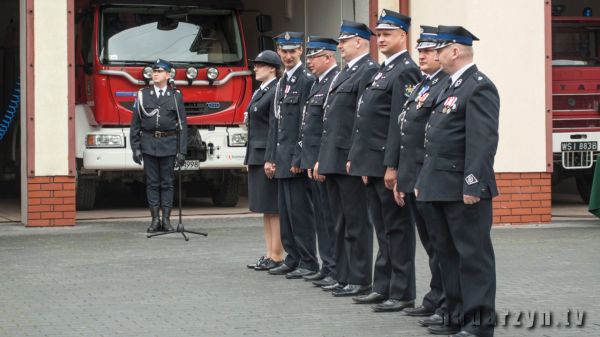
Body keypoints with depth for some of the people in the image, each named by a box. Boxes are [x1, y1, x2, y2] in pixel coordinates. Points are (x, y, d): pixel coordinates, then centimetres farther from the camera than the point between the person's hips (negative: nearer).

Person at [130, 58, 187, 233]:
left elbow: (182, 125, 2)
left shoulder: (175, 96, 3)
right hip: (149, 144, 1)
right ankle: (155, 220, 7)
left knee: (167, 183, 3)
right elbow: (135, 124, 5)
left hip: (169, 144, -1)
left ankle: (166, 219, 7)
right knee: (152, 183, 3)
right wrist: (135, 148, -2)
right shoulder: (143, 95, 4)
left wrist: (182, 151, -4)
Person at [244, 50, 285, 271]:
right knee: (266, 210, 11)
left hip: (268, 156, -10)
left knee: (273, 209, -5)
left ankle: (277, 257, -1)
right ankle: (269, 255, 15)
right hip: (257, 157, 10)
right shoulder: (259, 92, 17)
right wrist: (249, 159, 17)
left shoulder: (276, 92, -12)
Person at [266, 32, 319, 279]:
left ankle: (308, 263, -2)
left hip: (296, 157, -9)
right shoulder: (281, 83, 18)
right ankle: (293, 259, 17)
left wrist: (299, 159, -17)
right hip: (282, 158, 9)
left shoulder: (307, 80, -9)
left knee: (300, 210, -7)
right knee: (285, 210, 11)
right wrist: (271, 158, 14)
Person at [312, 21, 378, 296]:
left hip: (350, 160, -10)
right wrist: (322, 159, 19)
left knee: (357, 223, -4)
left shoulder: (369, 71, -11)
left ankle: (360, 281, 1)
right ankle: (343, 277, 18)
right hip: (334, 160, 10)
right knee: (341, 222, 13)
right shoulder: (344, 74, 20)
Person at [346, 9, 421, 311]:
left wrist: (392, 165, -22)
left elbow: (401, 123, -18)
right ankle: (383, 287, 20)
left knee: (397, 227, -3)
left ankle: (402, 293, 1)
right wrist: (355, 157, 17)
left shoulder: (405, 71, -12)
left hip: (387, 163, -9)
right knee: (382, 227, 13)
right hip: (371, 164, 9)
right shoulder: (383, 70, 18)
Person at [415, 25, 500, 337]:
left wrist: (473, 186, -23)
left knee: (473, 255, -3)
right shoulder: (450, 86, 18)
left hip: (463, 190, -10)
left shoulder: (479, 87, -11)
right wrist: (423, 181, 19)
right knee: (447, 254, 13)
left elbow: (483, 141, -19)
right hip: (438, 189, 10)